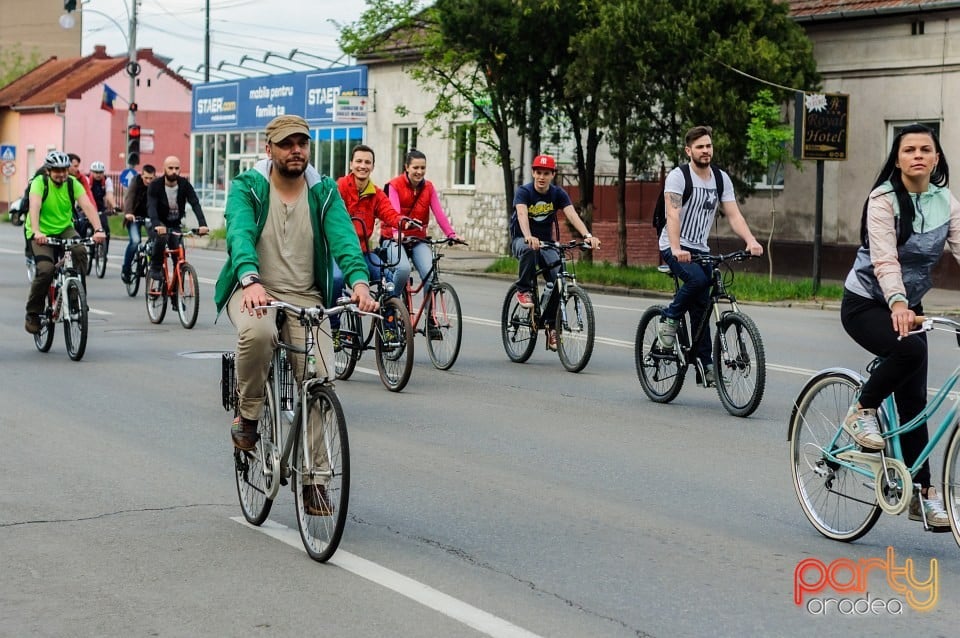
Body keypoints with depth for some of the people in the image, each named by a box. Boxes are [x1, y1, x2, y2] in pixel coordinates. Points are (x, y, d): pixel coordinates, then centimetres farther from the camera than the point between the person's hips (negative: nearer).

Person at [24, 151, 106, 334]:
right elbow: (34, 206, -30)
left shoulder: (73, 184, -8)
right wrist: (36, 232, -48)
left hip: (64, 229, 3)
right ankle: (32, 314, -6)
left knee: (80, 251, -29)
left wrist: (98, 230, -38)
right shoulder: (40, 182, -15)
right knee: (45, 270, -24)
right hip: (42, 233, -3)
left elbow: (88, 206, -21)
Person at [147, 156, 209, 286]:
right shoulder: (155, 186, -17)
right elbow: (151, 207, -31)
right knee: (161, 237, -35)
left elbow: (195, 204, -21)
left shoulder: (184, 184, -11)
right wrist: (157, 225, -51)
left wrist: (203, 224, -39)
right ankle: (155, 270, -16)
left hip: (175, 225, 3)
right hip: (158, 224, -3)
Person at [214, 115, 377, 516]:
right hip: (253, 290, -3)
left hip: (305, 297, 3)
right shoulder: (247, 187, -3)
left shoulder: (324, 192, 4)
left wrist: (358, 281, -33)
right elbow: (240, 235, -21)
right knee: (257, 332, -38)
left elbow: (343, 237, -12)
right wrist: (251, 281, -42)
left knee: (320, 378, -14)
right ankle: (247, 415, -10)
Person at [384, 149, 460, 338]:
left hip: (418, 239, 3)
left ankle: (430, 319, -9)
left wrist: (451, 234, -23)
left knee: (430, 272, -18)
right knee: (403, 269, -26)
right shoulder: (395, 185, -8)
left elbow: (439, 212, -8)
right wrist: (397, 233, -40)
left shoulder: (428, 187, 3)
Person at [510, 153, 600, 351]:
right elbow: (522, 214, -32)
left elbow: (572, 215, -20)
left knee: (558, 279, -19)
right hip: (521, 239, -3)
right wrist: (529, 237, -53)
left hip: (546, 242, 3)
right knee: (529, 250, -40)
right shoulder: (524, 192, -14)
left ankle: (550, 323, -3)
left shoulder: (558, 194, -5)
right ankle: (524, 290, -19)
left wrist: (587, 235, -38)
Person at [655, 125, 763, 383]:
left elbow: (734, 215, -2)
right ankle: (669, 319, -10)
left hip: (700, 249, 5)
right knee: (698, 279, -33)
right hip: (675, 248, -5)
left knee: (701, 308, 0)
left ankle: (705, 365, 6)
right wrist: (676, 249, -39)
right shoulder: (678, 176, -12)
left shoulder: (721, 179, 6)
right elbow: (673, 215, -24)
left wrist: (750, 241, -21)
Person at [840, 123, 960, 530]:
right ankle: (862, 412, -10)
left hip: (908, 307, 5)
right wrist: (897, 303, -47)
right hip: (866, 304, -5)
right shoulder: (883, 199, -17)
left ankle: (922, 493, 7)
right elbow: (884, 259, -29)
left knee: (913, 401, 1)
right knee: (910, 349, -34)